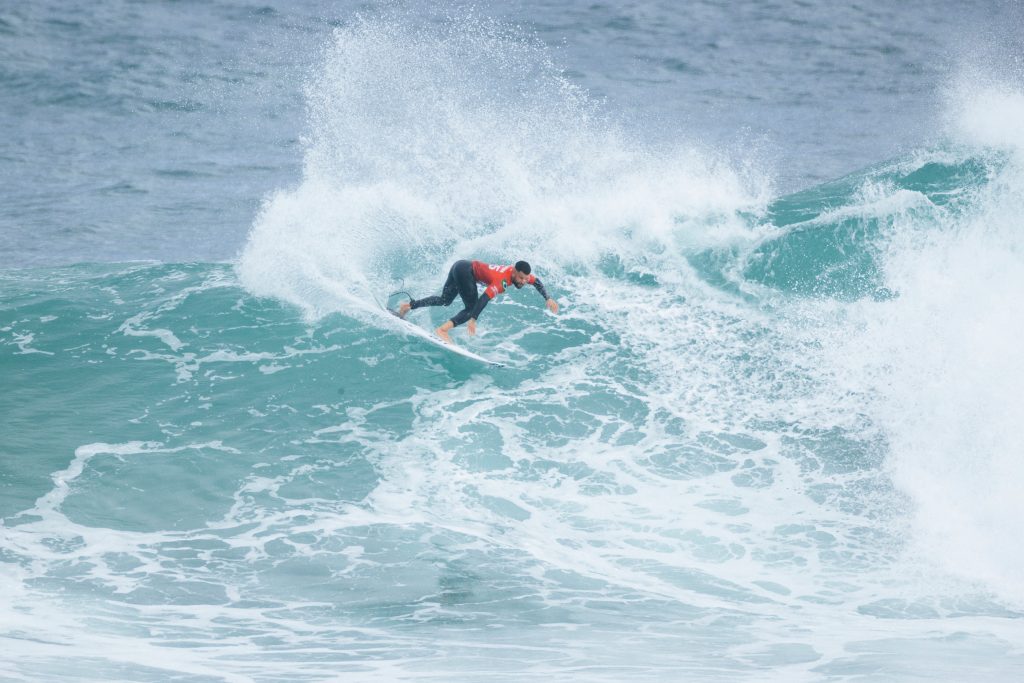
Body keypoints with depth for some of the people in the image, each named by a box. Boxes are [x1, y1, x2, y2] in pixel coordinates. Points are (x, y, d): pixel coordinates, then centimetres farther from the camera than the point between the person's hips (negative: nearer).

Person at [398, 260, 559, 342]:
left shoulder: (520, 273, -5)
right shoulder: (502, 281, -30)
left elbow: (537, 282, 14)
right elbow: (484, 299, -39)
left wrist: (548, 298, 4)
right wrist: (473, 320, -45)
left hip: (462, 267, 9)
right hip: (466, 270, -9)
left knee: (444, 301, 22)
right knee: (472, 308, -15)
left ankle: (409, 305, 26)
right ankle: (443, 330, -23)